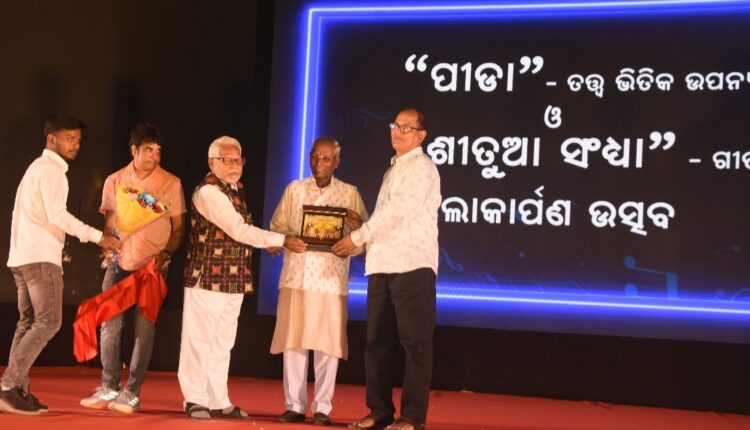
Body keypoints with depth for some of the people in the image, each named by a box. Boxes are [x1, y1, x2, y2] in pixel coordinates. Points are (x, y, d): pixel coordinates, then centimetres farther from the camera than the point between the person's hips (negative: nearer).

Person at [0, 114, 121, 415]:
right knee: (48, 322, -11)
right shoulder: (51, 170, -9)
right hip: (40, 256, -10)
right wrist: (98, 237, -18)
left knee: (29, 322, 9)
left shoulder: (38, 167, 22)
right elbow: (57, 215, -20)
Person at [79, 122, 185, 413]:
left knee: (144, 329, -2)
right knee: (110, 325, 2)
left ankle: (131, 393, 4)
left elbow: (178, 228, 3)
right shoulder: (115, 181, 6)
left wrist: (166, 253, -13)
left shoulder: (171, 183, 0)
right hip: (119, 262, 2)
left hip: (153, 266, -2)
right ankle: (108, 388, 14)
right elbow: (108, 222, 13)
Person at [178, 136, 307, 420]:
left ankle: (218, 402, 18)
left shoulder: (233, 190, 16)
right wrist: (282, 241, -16)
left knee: (222, 343, 12)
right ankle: (195, 401, 8)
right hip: (207, 278, -9)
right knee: (199, 341, 0)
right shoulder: (208, 191, -13)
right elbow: (239, 230, -19)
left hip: (233, 280, 9)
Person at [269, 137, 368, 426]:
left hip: (331, 280, -1)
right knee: (292, 341, 2)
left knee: (327, 345, -1)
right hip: (295, 276, 1)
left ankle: (322, 408, 6)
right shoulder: (295, 189, 11)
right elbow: (277, 227, 10)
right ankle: (294, 405, 10)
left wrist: (357, 226, -17)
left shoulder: (349, 193, 7)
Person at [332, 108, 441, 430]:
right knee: (378, 341, 8)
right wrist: (361, 240, 6)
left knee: (414, 342, -6)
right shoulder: (394, 169, 22)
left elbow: (397, 212, -14)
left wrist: (356, 238, -10)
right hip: (382, 265, 8)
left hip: (412, 265, -8)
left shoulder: (422, 167, -3)